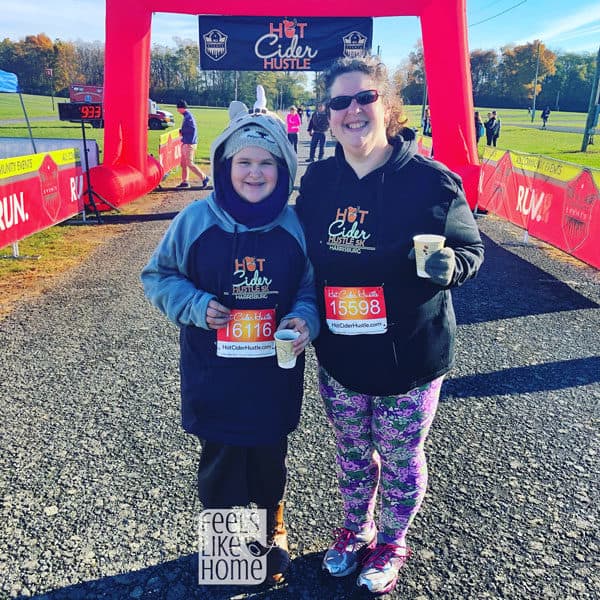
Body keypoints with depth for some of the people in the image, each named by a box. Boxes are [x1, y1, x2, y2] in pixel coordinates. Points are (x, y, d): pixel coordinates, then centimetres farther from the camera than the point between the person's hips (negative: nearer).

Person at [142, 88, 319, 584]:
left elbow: (313, 286, 4)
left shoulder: (295, 225, -6)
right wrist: (196, 305, -15)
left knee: (270, 456, 18)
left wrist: (305, 319, -16)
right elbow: (158, 276, 2)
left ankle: (272, 530, 48)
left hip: (276, 371, 1)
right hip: (214, 371, 0)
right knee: (221, 461, 13)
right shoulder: (195, 220, -8)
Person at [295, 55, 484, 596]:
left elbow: (471, 249, -6)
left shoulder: (430, 180, -15)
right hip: (338, 357, 4)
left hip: (409, 356, -3)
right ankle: (357, 529, 53)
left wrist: (448, 265, -28)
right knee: (352, 451, 24)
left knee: (401, 459, 18)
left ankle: (392, 542, 48)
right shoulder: (318, 179, -3)